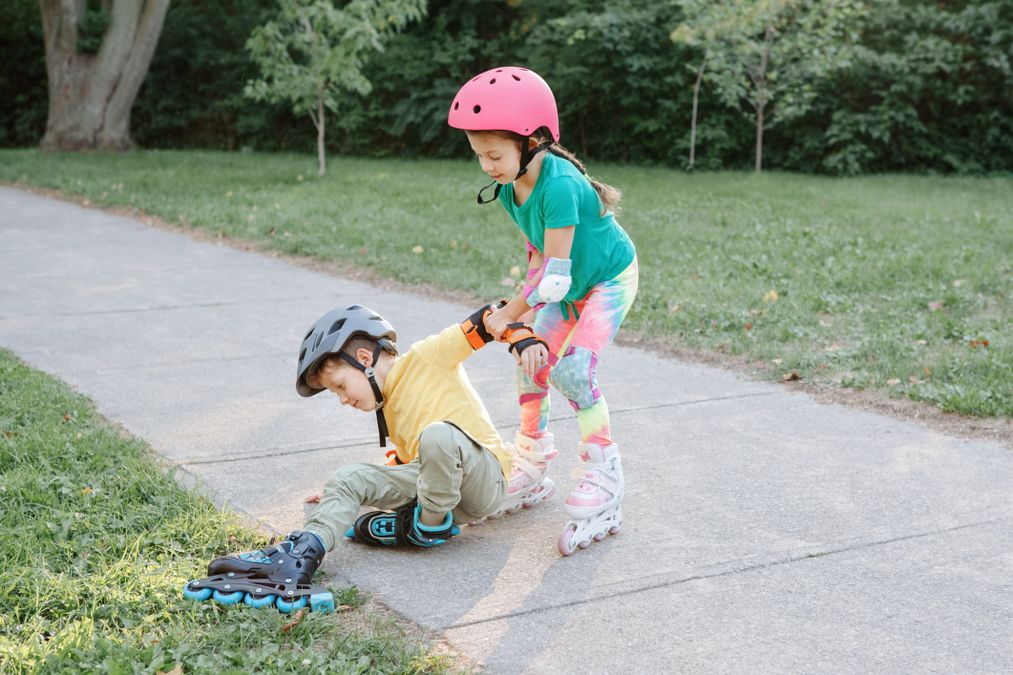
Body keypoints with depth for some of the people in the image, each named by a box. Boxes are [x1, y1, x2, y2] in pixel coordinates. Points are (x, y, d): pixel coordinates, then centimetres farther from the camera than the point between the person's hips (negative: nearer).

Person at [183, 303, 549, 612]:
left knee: (438, 435, -39)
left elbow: (484, 320, -9)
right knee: (348, 478, -7)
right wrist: (351, 494, 28)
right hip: (428, 481, 8)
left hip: (485, 477, -8)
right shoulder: (389, 408, 21)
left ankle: (429, 525, -14)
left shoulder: (426, 357, -4)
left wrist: (522, 337, -25)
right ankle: (299, 556, -28)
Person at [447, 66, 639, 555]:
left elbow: (554, 275, -32)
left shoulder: (559, 186, -36)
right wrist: (526, 313, -2)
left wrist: (510, 314, -20)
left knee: (573, 371, -21)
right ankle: (531, 473, 22)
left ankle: (603, 483, -8)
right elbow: (538, 252, 3)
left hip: (609, 279, -8)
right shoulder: (510, 188, -9)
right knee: (532, 365, 6)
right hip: (569, 285, 8)